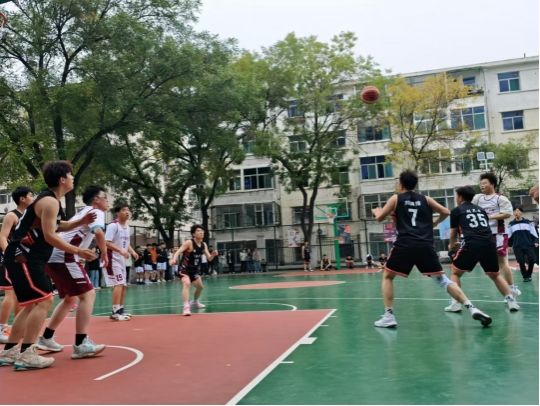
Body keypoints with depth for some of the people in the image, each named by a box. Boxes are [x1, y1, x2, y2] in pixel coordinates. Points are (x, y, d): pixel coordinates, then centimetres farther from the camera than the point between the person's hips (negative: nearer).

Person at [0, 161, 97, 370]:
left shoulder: (50, 200, 16)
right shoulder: (50, 201, -15)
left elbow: (58, 226, 29)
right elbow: (50, 236, -21)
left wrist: (81, 222, 13)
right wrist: (78, 251, -17)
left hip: (26, 257, 11)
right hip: (21, 257, -11)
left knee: (32, 304, 15)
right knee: (44, 300, -14)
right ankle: (26, 355, -12)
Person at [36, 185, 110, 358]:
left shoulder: (83, 212, 27)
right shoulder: (96, 212, -2)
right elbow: (99, 232, -22)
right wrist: (104, 253, -9)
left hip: (53, 257, 10)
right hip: (64, 257, -10)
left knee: (71, 298, 20)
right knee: (88, 294, -10)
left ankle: (46, 339, 23)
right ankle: (80, 345, -15)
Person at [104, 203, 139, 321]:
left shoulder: (127, 227, 12)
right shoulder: (113, 225, -16)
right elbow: (107, 243, -24)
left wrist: (132, 252, 5)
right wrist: (120, 250, -32)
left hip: (122, 259, 10)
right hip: (113, 259, -10)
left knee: (124, 285, 13)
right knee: (119, 284, -16)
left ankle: (120, 310, 22)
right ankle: (115, 312, -13)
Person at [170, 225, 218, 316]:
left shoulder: (204, 245, 0)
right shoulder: (189, 242, -19)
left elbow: (209, 258, 3)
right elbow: (178, 251, -30)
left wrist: (213, 254, -20)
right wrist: (174, 259, -50)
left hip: (195, 269, 8)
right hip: (185, 268, -8)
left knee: (200, 287, 23)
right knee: (187, 284, -33)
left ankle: (195, 302, 51)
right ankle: (186, 307, -38)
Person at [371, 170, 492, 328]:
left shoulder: (396, 198, 10)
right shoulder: (425, 199, 17)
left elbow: (379, 218, 12)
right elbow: (446, 212, 17)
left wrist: (376, 211, 35)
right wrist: (434, 223, 35)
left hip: (405, 245, -2)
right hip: (426, 246, 3)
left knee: (387, 276, 14)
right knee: (442, 279, 7)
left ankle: (388, 316, 6)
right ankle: (472, 308, -6)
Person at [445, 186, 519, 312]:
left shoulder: (456, 211, 13)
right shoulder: (481, 210, 25)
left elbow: (453, 233, 22)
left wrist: (451, 246, 43)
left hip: (471, 245, -4)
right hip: (489, 244, 4)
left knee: (455, 272, 15)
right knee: (495, 275, 22)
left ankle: (455, 303, 5)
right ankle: (511, 301, 10)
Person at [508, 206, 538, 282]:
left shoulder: (528, 222, 6)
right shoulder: (511, 224, 7)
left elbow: (534, 233, 7)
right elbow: (509, 237, 12)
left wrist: (536, 242, -4)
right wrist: (508, 245, 7)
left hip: (529, 245, 0)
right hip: (517, 247, 0)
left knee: (532, 260, -8)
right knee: (521, 262, -4)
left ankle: (529, 275, 12)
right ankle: (525, 277, 9)